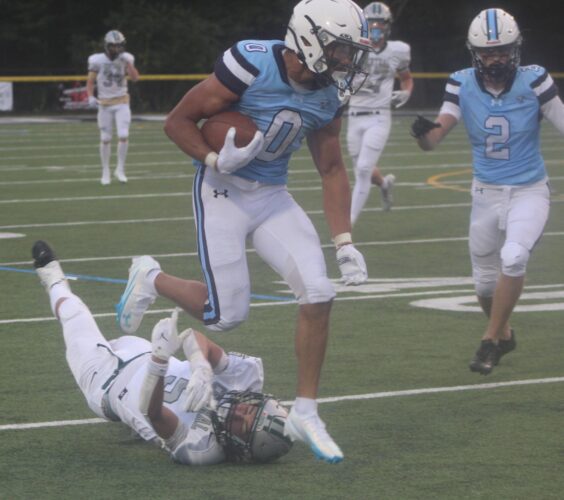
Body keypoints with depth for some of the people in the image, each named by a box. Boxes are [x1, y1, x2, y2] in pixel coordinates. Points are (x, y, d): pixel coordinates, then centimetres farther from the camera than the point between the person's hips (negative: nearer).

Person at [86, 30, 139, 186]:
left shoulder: (125, 59, -1)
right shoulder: (97, 61, -6)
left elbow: (135, 78, -11)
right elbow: (90, 82, 0)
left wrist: (128, 63, -20)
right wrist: (91, 97, -14)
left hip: (122, 103, 1)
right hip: (105, 104, -1)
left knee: (123, 136, -12)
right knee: (105, 139, 4)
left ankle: (120, 169, 3)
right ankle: (105, 172, 16)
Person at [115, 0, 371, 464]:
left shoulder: (329, 94, -3)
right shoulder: (250, 66, -23)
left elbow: (332, 170, 8)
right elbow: (178, 120, -13)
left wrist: (345, 243, 2)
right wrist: (216, 161, -29)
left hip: (273, 198, 6)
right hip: (224, 195, -6)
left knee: (319, 295, -9)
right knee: (227, 315, -8)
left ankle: (305, 413, 5)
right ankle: (151, 278, 24)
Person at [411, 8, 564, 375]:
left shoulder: (533, 82, -16)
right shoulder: (463, 85, -10)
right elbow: (433, 140, -16)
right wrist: (424, 133, -39)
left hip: (529, 191, -3)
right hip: (487, 194, 3)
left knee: (514, 257, -29)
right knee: (485, 282, 14)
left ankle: (491, 341, -13)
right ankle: (504, 334, 45)